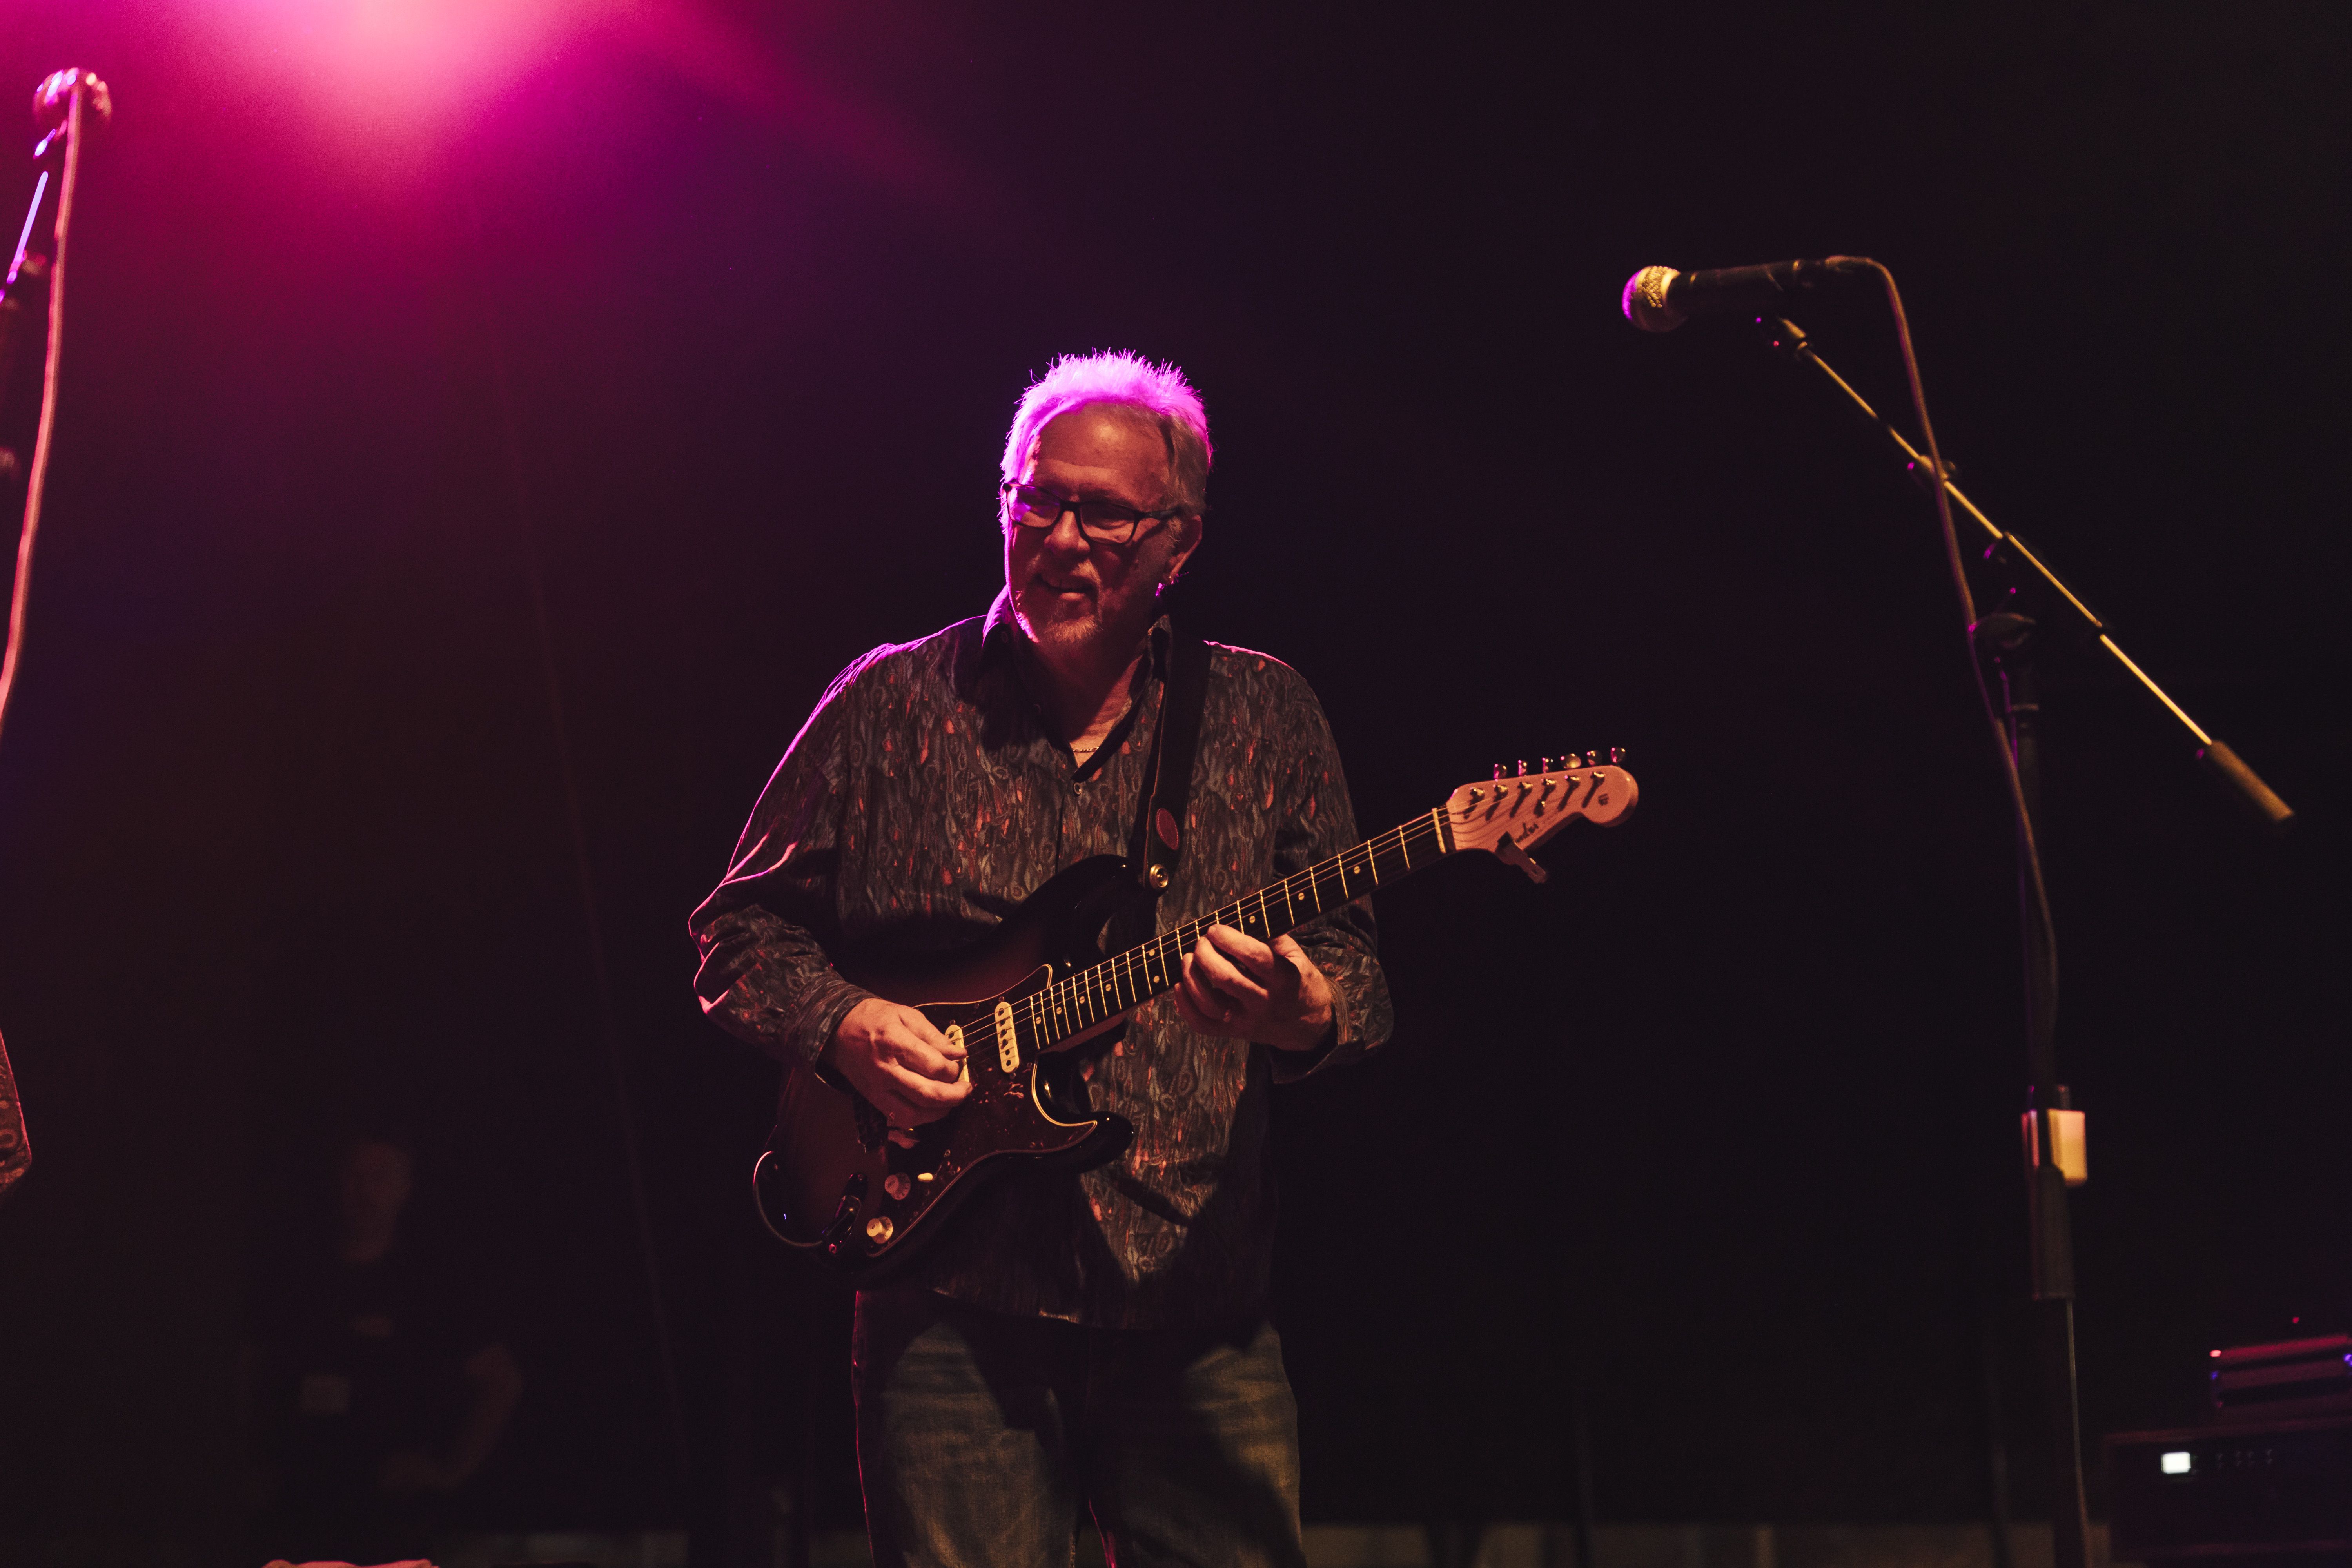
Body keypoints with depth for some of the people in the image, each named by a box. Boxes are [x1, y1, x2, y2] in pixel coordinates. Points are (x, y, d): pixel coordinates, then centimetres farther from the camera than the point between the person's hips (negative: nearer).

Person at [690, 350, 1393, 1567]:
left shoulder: (1264, 716, 8)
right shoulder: (889, 708, 6)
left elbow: (1349, 956, 7)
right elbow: (741, 930, 11)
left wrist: (1307, 1015, -16)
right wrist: (842, 1028, -9)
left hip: (1197, 1314, 1)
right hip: (955, 1305, -1)